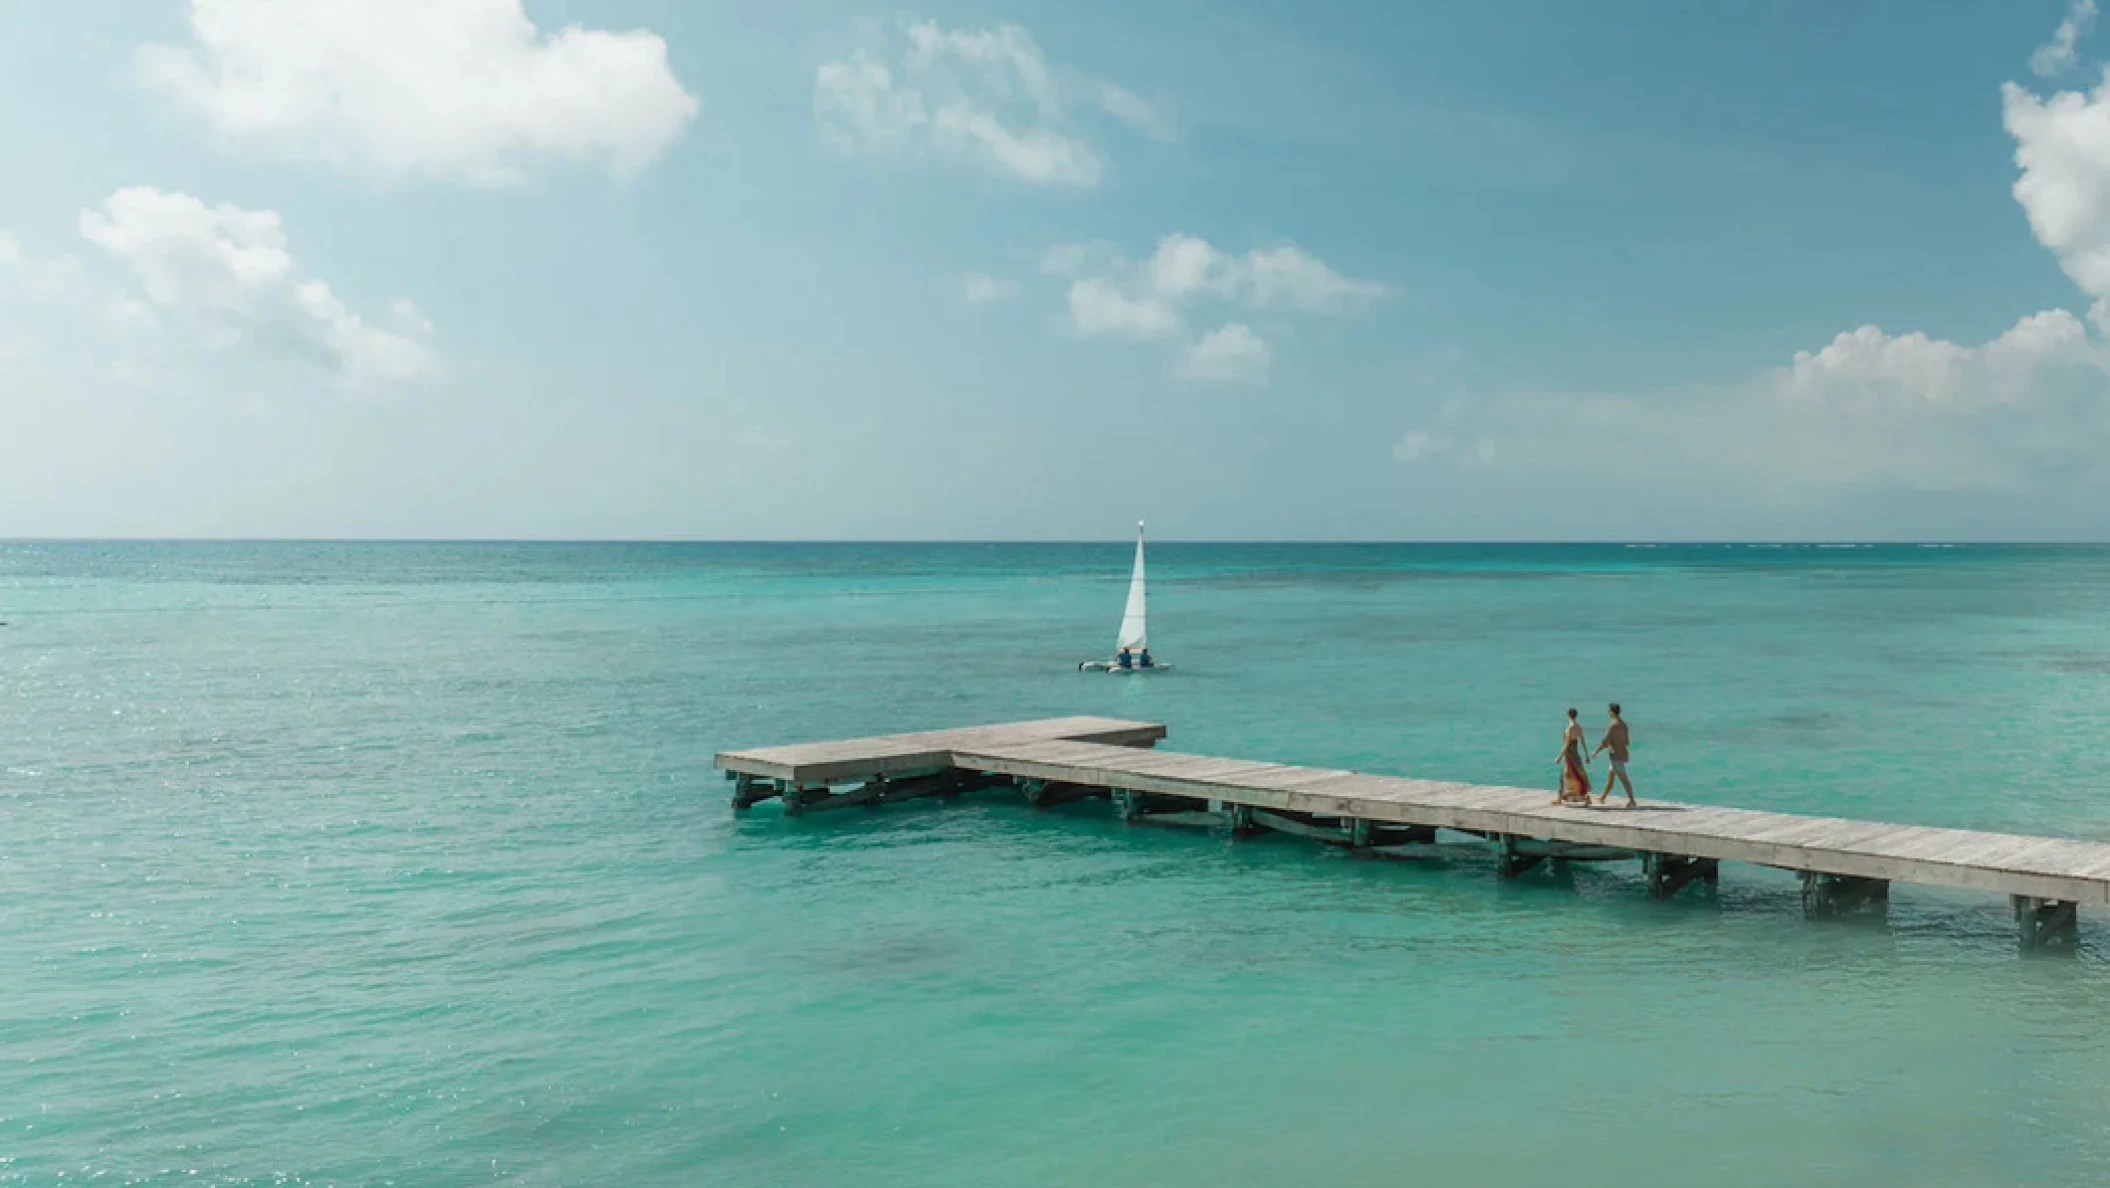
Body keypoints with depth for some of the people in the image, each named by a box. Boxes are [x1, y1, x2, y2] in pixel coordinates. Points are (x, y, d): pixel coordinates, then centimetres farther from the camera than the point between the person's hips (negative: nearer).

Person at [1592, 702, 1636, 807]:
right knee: (1610, 776, 18)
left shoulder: (1613, 726, -19)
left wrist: (1595, 752, -7)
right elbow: (1626, 741, 17)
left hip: (1616, 756, -9)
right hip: (1623, 754, 9)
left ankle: (1632, 801, -4)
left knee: (1623, 779, -5)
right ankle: (1603, 797, 27)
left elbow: (1604, 742, -20)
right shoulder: (1623, 724, 9)